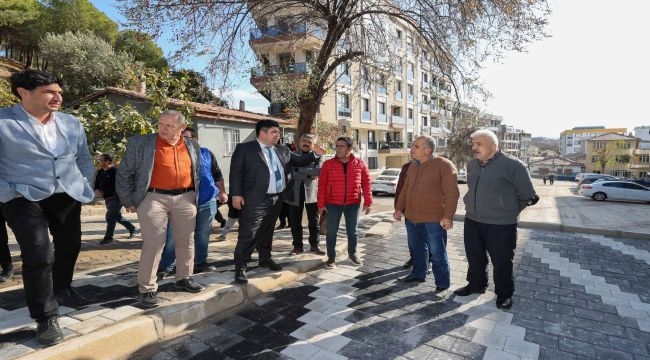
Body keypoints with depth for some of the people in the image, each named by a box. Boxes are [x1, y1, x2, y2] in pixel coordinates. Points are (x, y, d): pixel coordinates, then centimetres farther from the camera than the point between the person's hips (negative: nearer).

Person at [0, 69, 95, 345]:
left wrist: (84, 185, 6)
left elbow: (84, 158, 15)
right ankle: (45, 318, 7)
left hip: (69, 197, 5)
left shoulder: (72, 123, 5)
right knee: (39, 256, -10)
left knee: (69, 247, 16)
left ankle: (62, 290, 43)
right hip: (25, 199, -5)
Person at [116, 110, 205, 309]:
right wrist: (129, 201, -1)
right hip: (154, 198, -4)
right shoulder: (139, 143, -1)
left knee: (186, 241, 11)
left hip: (185, 198, 4)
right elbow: (124, 173, 2)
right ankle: (147, 289, 9)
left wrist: (194, 196, 14)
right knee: (153, 244, -4)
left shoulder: (192, 146, 10)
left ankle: (184, 278, 27)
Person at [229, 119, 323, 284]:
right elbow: (235, 172, -6)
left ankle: (265, 259, 35)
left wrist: (314, 154, 3)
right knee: (248, 234, -4)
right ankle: (240, 267, 7)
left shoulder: (282, 150, 12)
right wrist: (236, 194, -14)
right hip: (255, 200, -6)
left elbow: (299, 160, 18)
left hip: (276, 199, 6)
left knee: (267, 232, 19)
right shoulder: (244, 148, -4)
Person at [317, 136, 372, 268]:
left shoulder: (360, 164, -2)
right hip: (333, 204, -1)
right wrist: (321, 204, -6)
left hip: (353, 203, 1)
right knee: (332, 231, 6)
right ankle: (331, 257, 21)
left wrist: (368, 202, -2)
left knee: (352, 230, 14)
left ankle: (352, 253, 34)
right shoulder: (328, 164, -5)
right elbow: (322, 185, -3)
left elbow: (366, 183, 1)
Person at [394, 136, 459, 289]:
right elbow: (405, 189, 18)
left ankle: (442, 283, 18)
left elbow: (451, 193, -15)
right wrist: (399, 208, 15)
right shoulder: (413, 166, 11)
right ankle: (418, 274, 36)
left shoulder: (444, 165, -12)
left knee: (437, 253, 4)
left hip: (433, 220, -7)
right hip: (411, 217, 7)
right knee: (416, 249, 19)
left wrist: (448, 216, -20)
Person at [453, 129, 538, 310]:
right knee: (474, 258, 18)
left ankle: (504, 294, 30)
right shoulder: (472, 164, 6)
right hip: (472, 222, 6)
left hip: (501, 225, -6)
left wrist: (509, 211, 0)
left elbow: (528, 196, -6)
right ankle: (476, 285, 40)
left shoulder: (512, 165, -13)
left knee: (501, 261, 9)